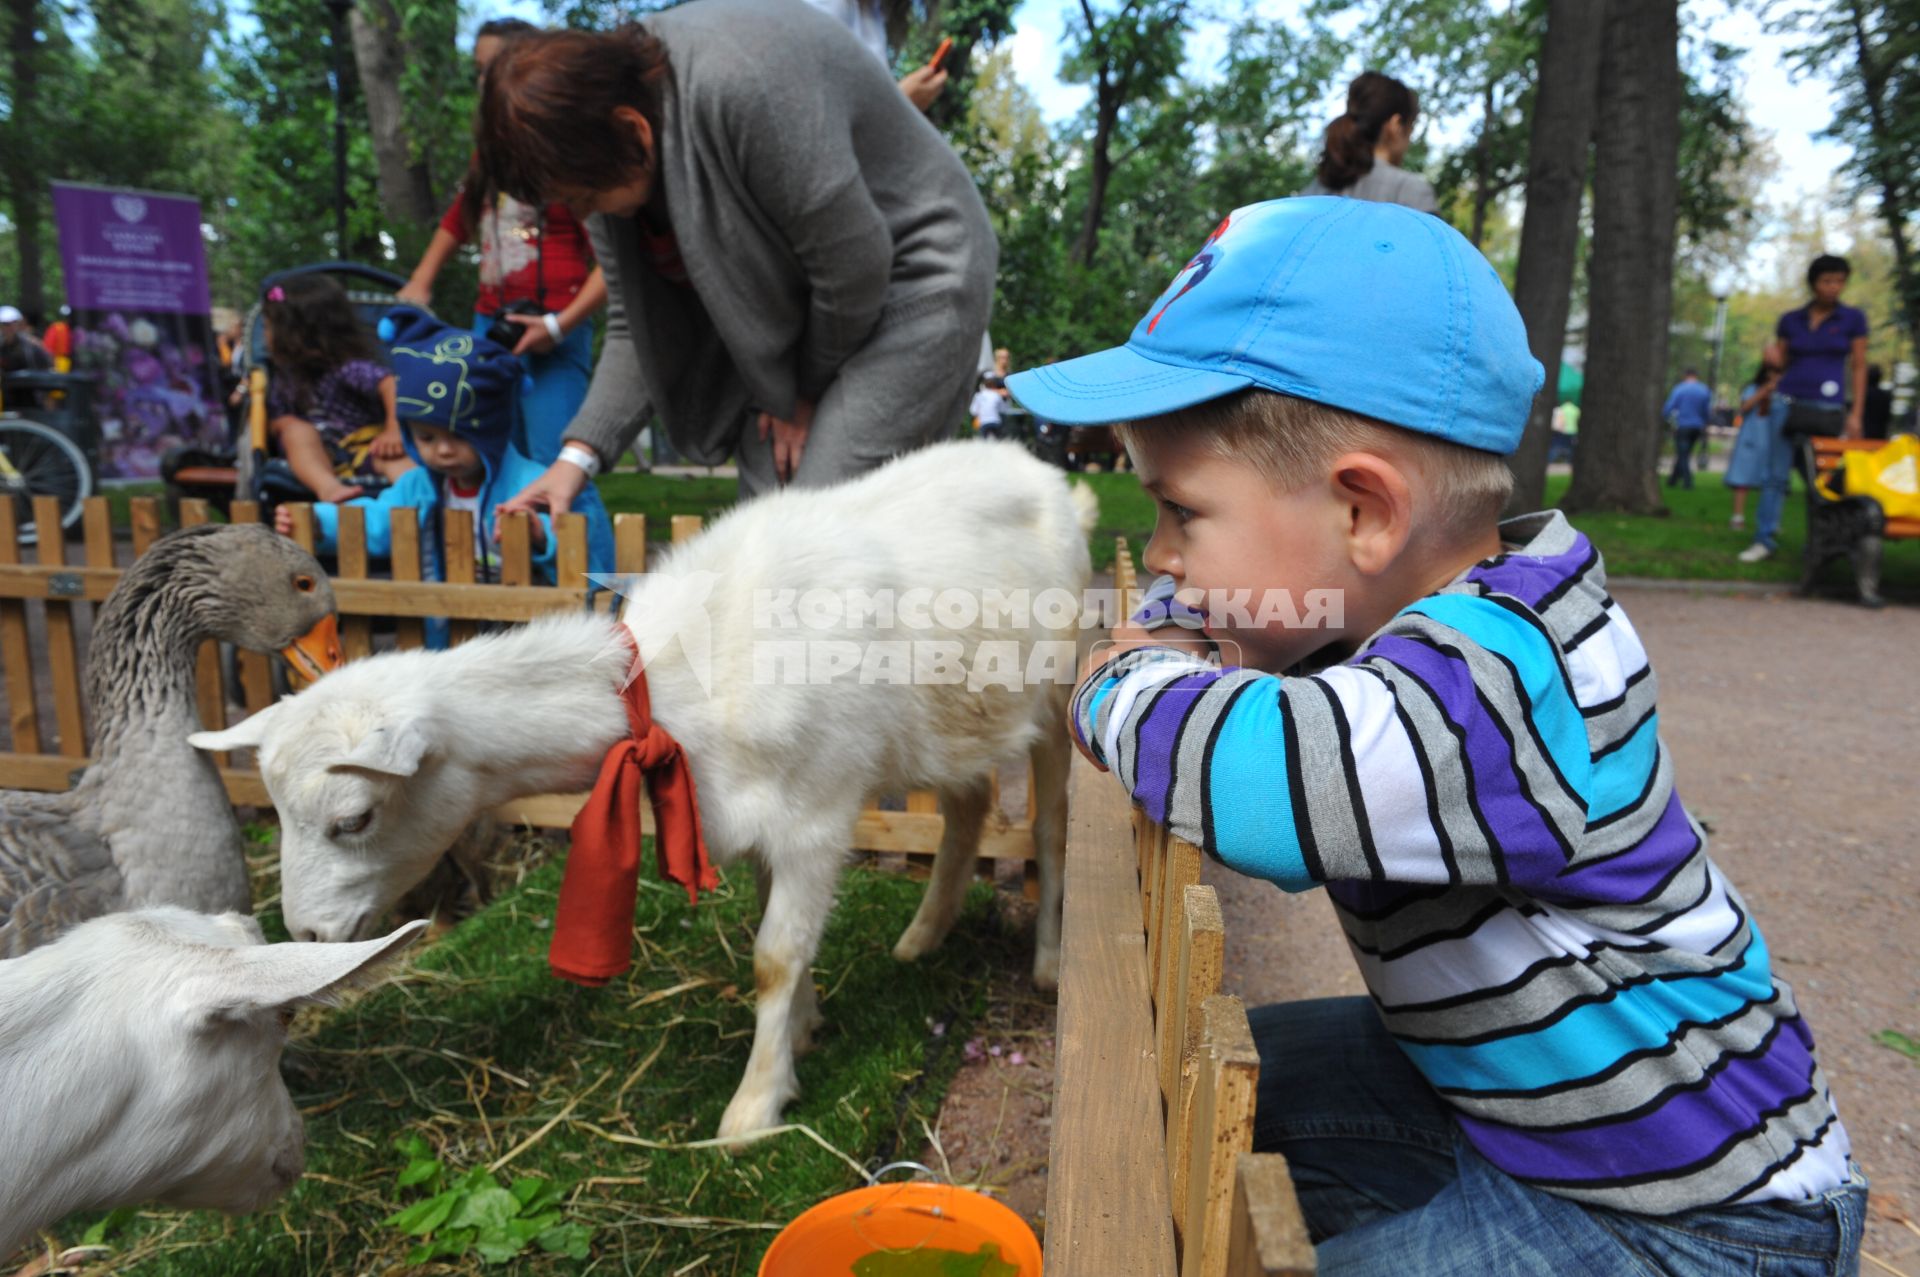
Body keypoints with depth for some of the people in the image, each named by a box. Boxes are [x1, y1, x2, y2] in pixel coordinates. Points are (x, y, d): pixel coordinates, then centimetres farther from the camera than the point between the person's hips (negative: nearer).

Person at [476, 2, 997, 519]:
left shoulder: (739, 84, -31)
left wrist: (810, 392, -9)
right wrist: (580, 453, -10)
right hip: (794, 308, 8)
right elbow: (636, 324, 1)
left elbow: (853, 265, -25)